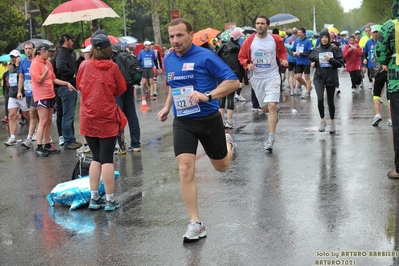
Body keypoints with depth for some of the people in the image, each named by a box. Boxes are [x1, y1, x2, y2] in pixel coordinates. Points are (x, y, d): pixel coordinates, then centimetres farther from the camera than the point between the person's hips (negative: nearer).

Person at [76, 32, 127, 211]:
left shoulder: (84, 65, -2)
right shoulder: (112, 67, -8)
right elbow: (121, 90, 0)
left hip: (88, 119, 3)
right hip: (107, 119, -3)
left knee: (96, 158, 14)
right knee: (107, 159, 2)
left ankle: (94, 198, 15)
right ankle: (110, 201, 4)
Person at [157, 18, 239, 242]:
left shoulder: (205, 56, -14)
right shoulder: (169, 60, 5)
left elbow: (233, 82, -17)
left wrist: (208, 95, -28)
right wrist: (167, 107, 16)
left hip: (209, 119, -3)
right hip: (182, 122, 3)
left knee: (222, 167, 15)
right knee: (185, 169, -12)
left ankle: (228, 144, 52)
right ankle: (196, 224, -4)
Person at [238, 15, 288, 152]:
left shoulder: (276, 39, -4)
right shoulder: (249, 41, -5)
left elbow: (282, 51, 14)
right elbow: (242, 56, 3)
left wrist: (283, 60, -6)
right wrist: (247, 65, -16)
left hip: (272, 76, -2)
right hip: (256, 77, 2)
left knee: (272, 106, -16)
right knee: (264, 108, 12)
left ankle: (271, 138, -12)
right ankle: (274, 116, 51)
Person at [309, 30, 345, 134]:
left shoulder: (334, 49, 0)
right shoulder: (316, 50, 6)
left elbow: (340, 63, -3)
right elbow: (311, 60, 21)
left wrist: (330, 59, -17)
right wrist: (313, 64, -1)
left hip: (331, 78, -1)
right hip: (319, 78, 1)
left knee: (330, 101, 8)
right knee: (320, 99, -17)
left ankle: (332, 122, 27)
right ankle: (322, 120, 3)